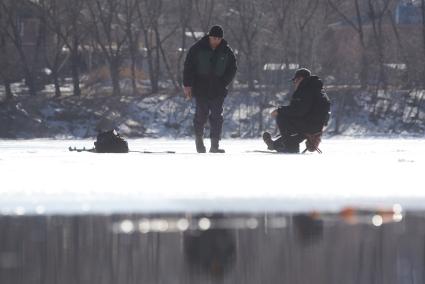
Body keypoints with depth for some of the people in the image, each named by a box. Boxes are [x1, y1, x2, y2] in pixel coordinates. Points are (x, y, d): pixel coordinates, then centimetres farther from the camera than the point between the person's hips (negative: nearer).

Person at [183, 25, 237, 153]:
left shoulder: (226, 51, 4)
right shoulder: (198, 48, -2)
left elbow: (232, 69, 13)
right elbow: (188, 66, 0)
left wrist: (223, 83, 0)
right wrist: (187, 85, -6)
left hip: (218, 90, 2)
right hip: (201, 89, -2)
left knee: (217, 117, -5)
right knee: (201, 114, -2)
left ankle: (214, 145, -4)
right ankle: (199, 138, 21)